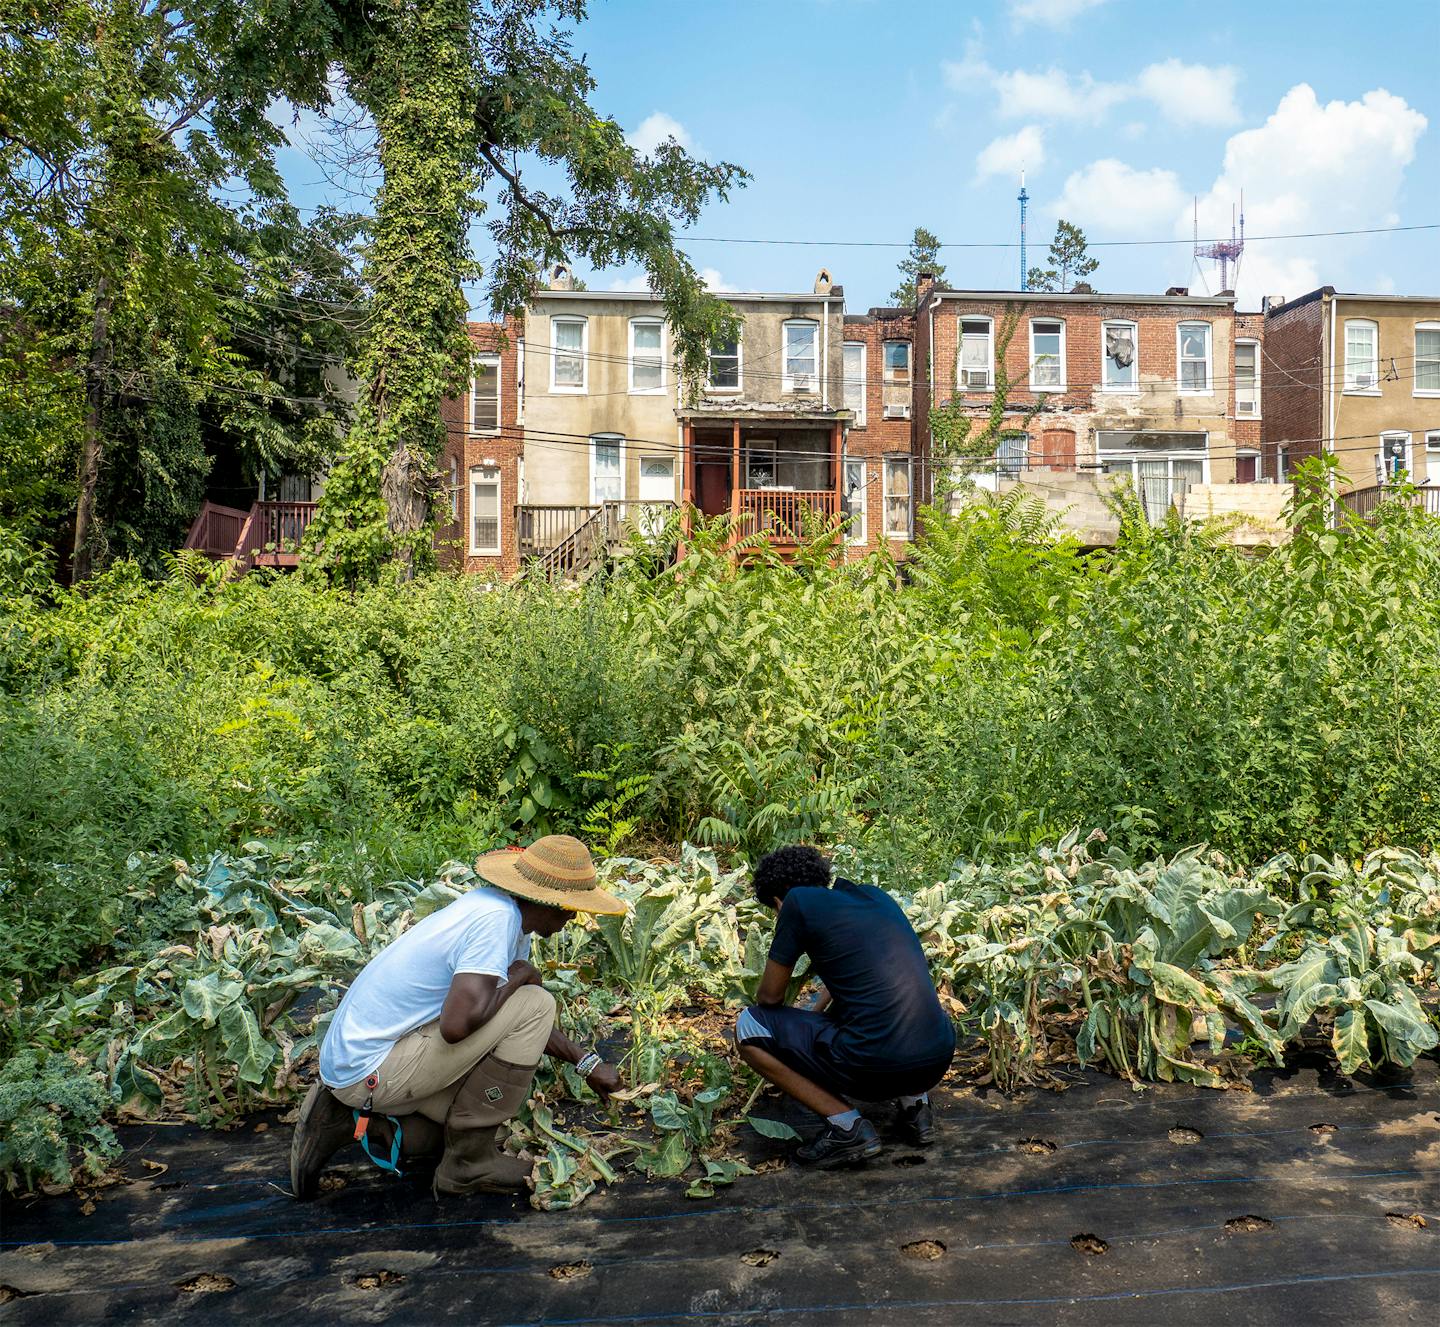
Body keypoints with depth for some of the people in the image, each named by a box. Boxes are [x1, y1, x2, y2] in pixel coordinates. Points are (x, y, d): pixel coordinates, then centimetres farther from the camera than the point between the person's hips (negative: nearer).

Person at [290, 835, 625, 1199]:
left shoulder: (504, 908, 7)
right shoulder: (496, 921, -21)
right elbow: (456, 1024, -32)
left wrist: (587, 1063, 18)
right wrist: (517, 977, -16)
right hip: (371, 1070, -10)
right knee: (535, 1004, -15)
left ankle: (345, 1114, 15)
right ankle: (471, 1162, -4)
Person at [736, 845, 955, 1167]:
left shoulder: (798, 902, -1)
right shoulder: (877, 896, 18)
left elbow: (770, 996, 8)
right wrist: (818, 1012, 48)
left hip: (877, 1067, -7)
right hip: (940, 1059, 7)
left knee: (747, 1028, 8)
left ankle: (848, 1127, 2)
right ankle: (915, 1103, 18)